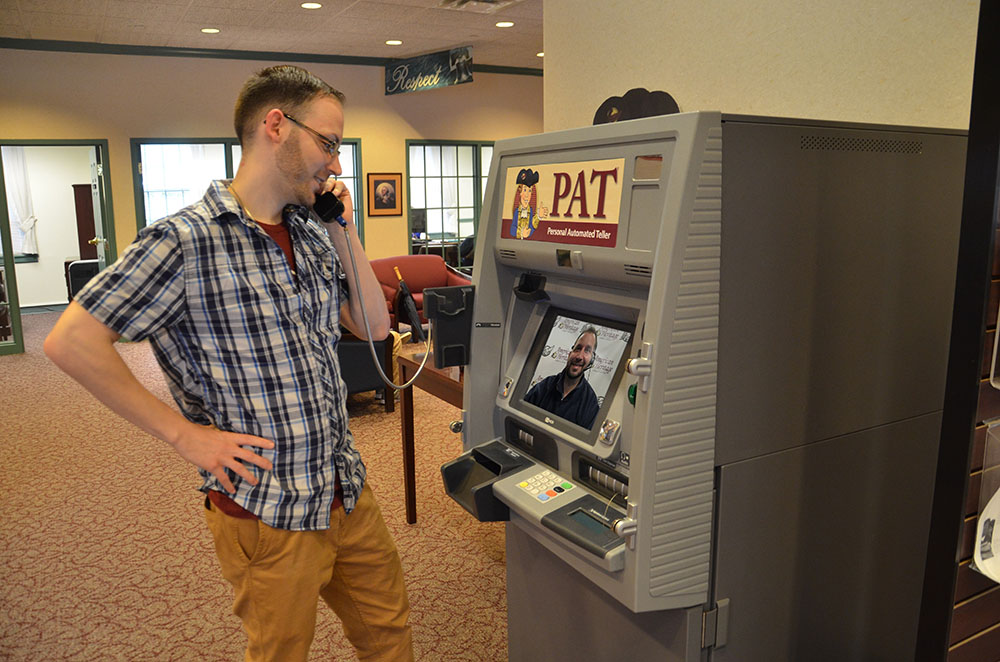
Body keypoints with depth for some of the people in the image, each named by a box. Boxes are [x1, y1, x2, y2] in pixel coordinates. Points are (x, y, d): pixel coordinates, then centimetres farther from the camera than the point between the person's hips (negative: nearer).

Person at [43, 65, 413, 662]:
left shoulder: (313, 237, 6)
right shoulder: (187, 240, -16)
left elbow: (374, 326, 9)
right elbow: (71, 341, -15)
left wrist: (344, 231, -1)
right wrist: (184, 435, -15)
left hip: (350, 494, 7)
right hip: (269, 516, -6)